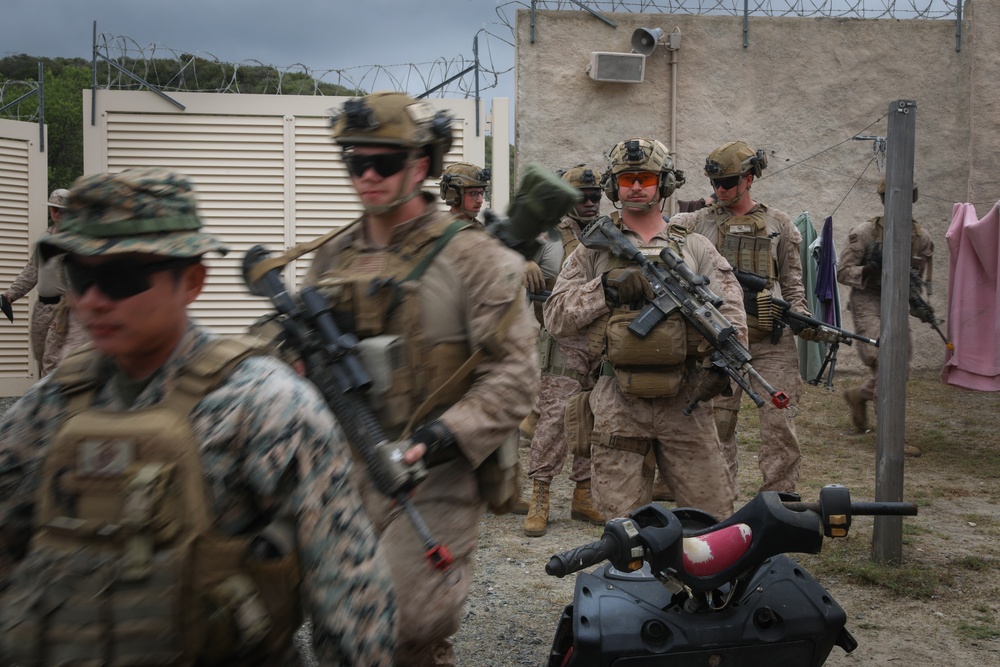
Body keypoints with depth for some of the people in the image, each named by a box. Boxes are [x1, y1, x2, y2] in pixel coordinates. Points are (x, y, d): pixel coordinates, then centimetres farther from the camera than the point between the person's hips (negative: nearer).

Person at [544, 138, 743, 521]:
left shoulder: (695, 248, 13)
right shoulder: (594, 250, 10)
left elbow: (730, 310, 6)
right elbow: (556, 318, 2)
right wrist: (606, 288, -11)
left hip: (685, 402, 1)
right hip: (618, 406, 0)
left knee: (712, 518, 5)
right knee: (623, 525, 5)